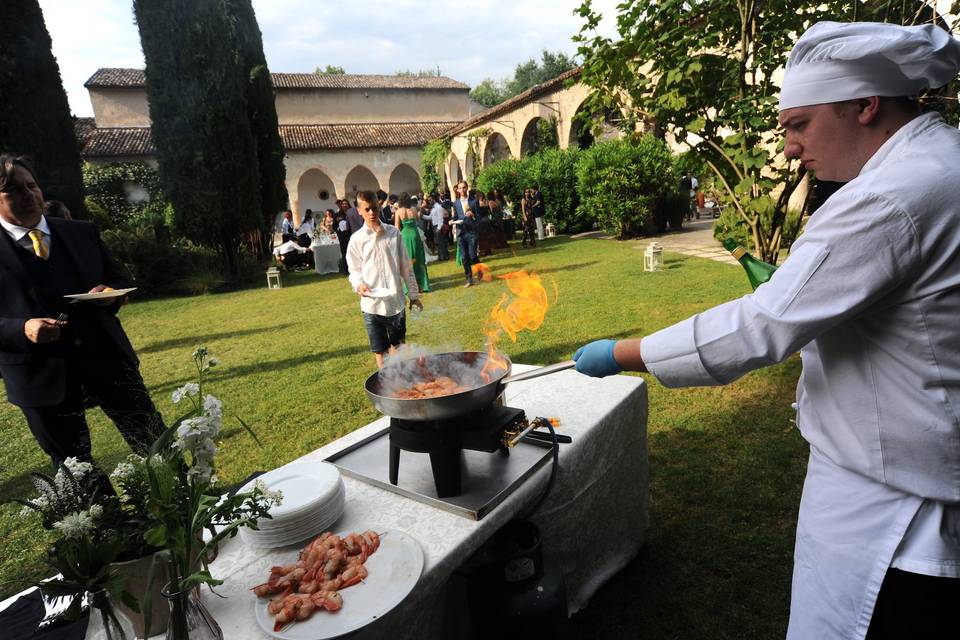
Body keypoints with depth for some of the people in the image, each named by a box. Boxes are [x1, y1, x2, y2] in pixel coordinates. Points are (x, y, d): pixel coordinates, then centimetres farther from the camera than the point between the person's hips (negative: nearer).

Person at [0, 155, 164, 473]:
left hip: (105, 353, 2)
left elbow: (119, 279, 14)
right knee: (73, 465, 12)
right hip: (40, 372, -2)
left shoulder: (82, 232, 7)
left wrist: (110, 292, -9)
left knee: (152, 439, 9)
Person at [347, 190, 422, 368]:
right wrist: (359, 285, -19)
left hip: (396, 301, 2)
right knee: (380, 350, 8)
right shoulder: (357, 239, -2)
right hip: (372, 304, -1)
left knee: (397, 346, 15)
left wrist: (414, 295, 7)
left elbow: (405, 267, 5)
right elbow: (354, 270, 3)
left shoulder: (394, 233, 1)